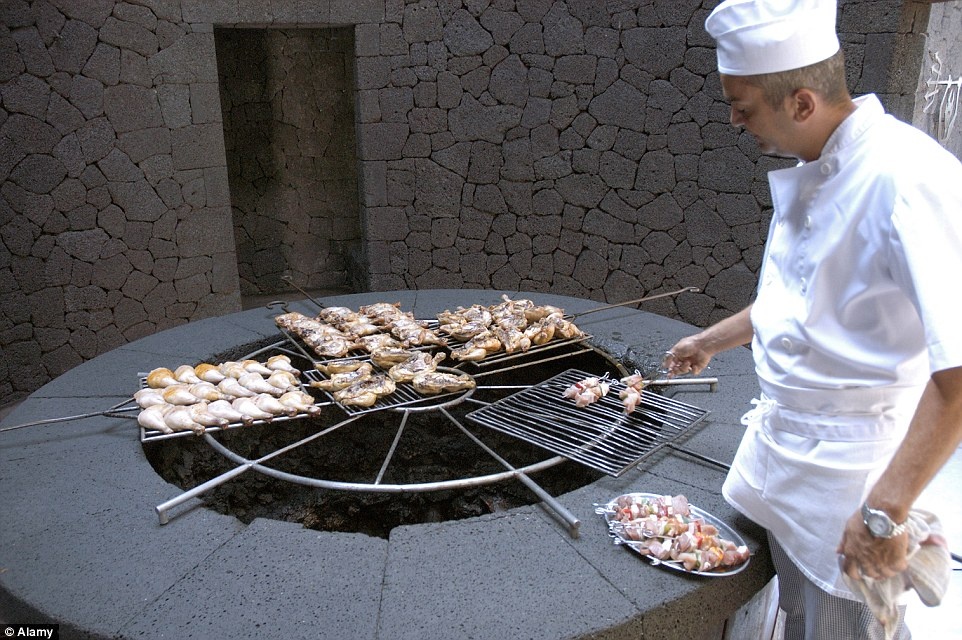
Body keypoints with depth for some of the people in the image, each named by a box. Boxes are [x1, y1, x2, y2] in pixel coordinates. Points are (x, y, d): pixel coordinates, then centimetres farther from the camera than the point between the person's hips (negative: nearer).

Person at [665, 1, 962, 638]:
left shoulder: (909, 181, -25)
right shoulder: (810, 173, 4)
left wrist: (885, 510, -29)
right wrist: (713, 341, 26)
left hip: (854, 459, -8)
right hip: (784, 442, 8)